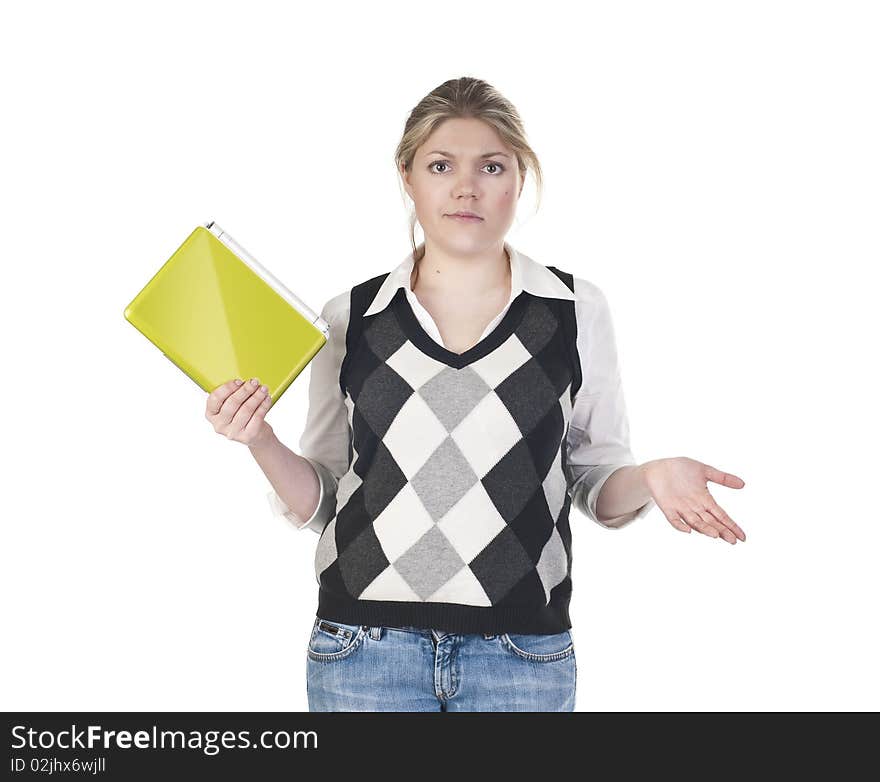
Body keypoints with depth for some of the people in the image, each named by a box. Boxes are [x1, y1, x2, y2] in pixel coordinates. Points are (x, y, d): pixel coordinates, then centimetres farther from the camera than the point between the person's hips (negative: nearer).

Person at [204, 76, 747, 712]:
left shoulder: (576, 311, 2)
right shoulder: (352, 318, 3)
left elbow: (594, 481, 7)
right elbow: (320, 499, 8)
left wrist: (647, 480, -13)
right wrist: (262, 444, -10)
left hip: (522, 655, 0)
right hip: (365, 646, 1)